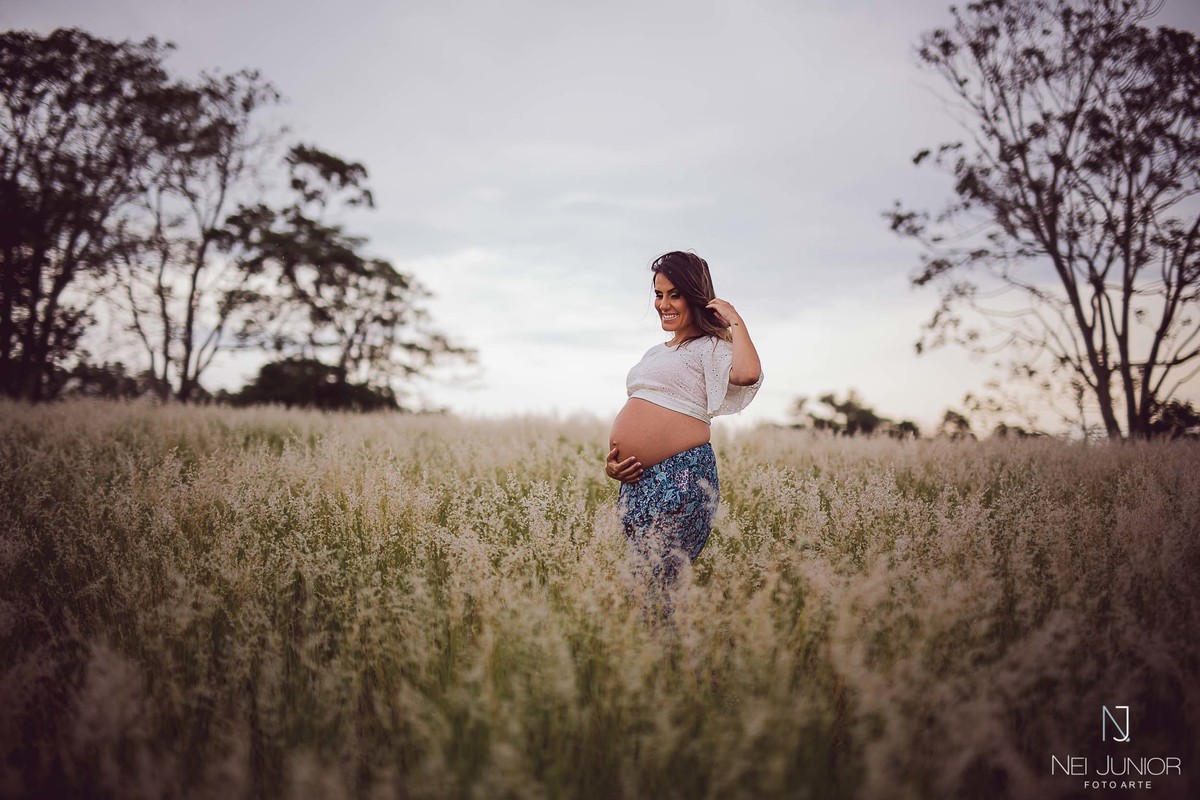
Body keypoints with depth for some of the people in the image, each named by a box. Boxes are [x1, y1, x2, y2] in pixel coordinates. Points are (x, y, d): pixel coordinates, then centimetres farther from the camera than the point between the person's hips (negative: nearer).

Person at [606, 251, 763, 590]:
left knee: (655, 581, -12)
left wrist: (736, 321, -9)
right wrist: (612, 463, 11)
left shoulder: (709, 347, -1)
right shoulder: (654, 353, 24)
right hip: (635, 479, 9)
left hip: (682, 476, -8)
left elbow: (747, 374, -24)